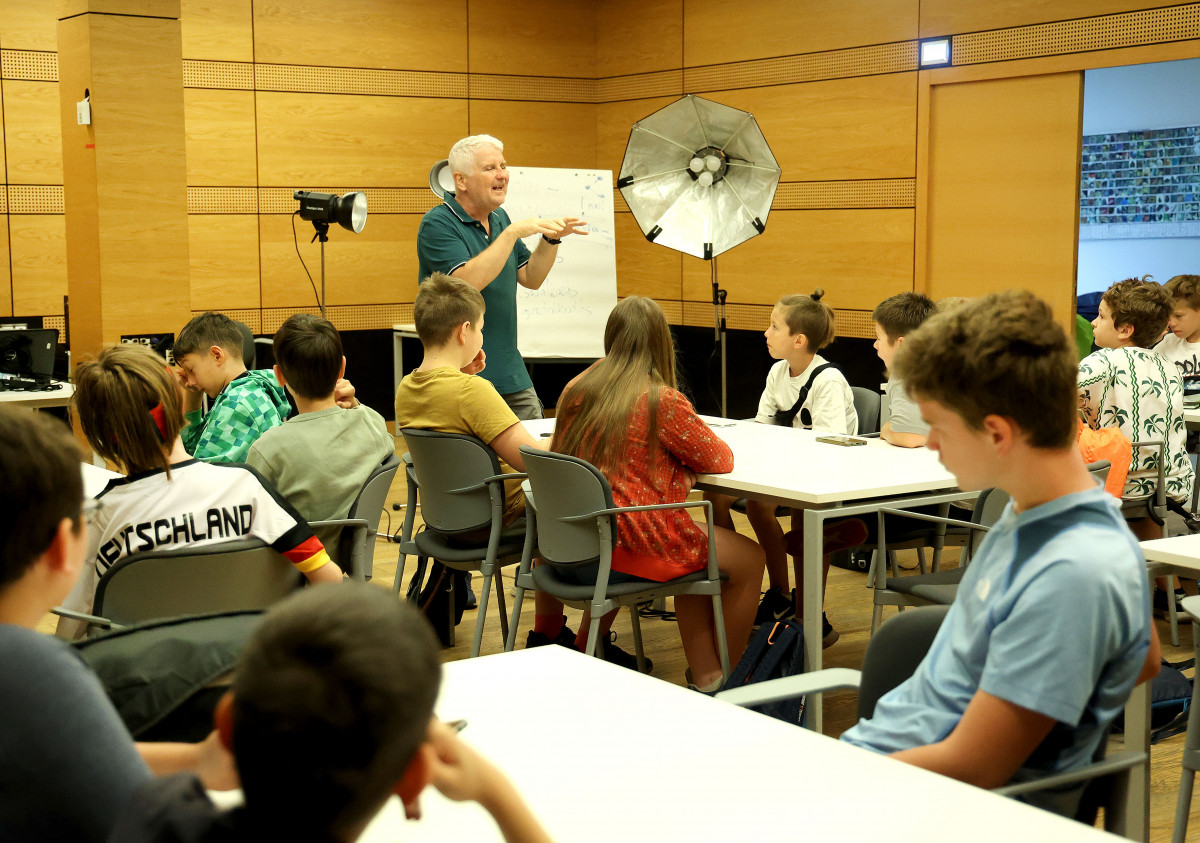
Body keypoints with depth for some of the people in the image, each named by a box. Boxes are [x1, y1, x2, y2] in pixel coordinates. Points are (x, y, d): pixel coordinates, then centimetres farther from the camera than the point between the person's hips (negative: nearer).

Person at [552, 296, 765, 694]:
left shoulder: (578, 390, 4)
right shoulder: (663, 402, -14)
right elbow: (719, 459, -4)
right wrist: (686, 449, 18)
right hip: (633, 549, -7)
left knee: (696, 555, 30)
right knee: (750, 559, 16)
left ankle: (705, 676, 28)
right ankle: (728, 680, 28)